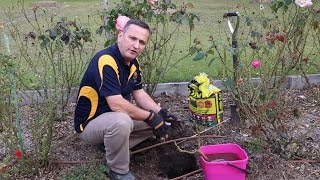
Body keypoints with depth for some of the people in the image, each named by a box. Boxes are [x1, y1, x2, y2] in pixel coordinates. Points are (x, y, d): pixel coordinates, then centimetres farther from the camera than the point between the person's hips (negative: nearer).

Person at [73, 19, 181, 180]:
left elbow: (139, 94, 8)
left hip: (118, 117, 9)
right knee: (121, 121, -39)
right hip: (90, 123, -8)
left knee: (159, 120, 7)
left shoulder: (133, 62, 0)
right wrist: (151, 117, -23)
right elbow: (116, 105, -33)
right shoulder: (105, 61, -28)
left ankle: (114, 146, 7)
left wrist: (161, 113, -7)